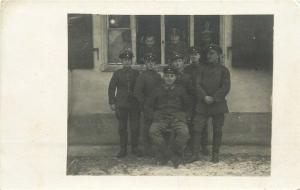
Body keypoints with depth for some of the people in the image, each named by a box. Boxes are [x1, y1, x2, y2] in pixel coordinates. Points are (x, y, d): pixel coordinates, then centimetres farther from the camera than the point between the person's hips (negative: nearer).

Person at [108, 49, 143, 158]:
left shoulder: (136, 73, 6)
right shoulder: (117, 74, 3)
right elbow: (111, 88, 5)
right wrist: (112, 102, -1)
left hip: (134, 105, 1)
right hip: (121, 105, 0)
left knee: (135, 127, 2)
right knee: (122, 128, 5)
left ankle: (135, 148, 15)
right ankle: (123, 149, 14)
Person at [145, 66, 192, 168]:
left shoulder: (180, 90, 15)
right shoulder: (158, 90, 14)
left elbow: (188, 105, 22)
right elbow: (148, 106, 16)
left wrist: (186, 116, 6)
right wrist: (154, 116, 1)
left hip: (177, 118, 0)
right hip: (161, 118, 0)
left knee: (184, 132, -34)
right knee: (153, 131, -33)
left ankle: (165, 156, -17)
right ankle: (174, 157, -29)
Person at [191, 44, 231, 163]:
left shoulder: (223, 70, 4)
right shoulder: (202, 69, 10)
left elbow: (225, 87, -4)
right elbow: (198, 84, 2)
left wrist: (214, 98, -13)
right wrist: (204, 97, -13)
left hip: (218, 105, -1)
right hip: (202, 105, 2)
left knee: (217, 131, 3)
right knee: (197, 129, -5)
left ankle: (215, 155, 14)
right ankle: (195, 154, 3)